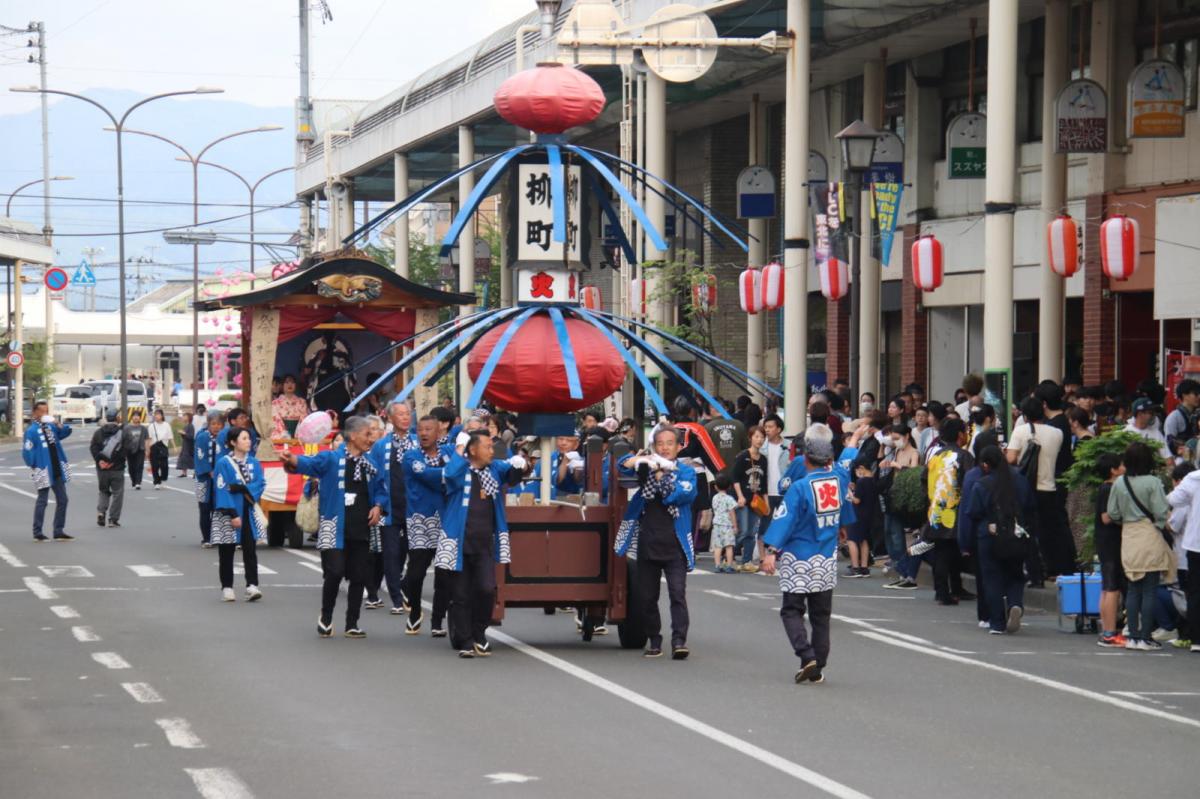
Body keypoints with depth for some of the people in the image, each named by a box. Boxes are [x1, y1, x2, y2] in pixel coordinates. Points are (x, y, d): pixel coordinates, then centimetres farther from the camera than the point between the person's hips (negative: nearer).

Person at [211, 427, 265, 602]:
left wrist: (241, 488, -17)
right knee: (227, 551, 5)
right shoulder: (224, 463, -9)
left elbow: (260, 483, -1)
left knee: (250, 549, -4)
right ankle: (227, 587, 13)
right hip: (229, 513, -3)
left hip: (249, 512, 3)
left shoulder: (253, 462, 6)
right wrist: (232, 514, -18)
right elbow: (221, 490, -13)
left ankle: (252, 586, -8)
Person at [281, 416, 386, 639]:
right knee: (335, 572, -11)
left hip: (362, 529, 5)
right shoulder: (332, 459, -4)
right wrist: (292, 460, -43)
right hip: (335, 527, -5)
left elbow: (380, 490, 19)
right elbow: (311, 463, -21)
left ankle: (352, 624, 19)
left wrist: (378, 506, -3)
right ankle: (326, 617, 13)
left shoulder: (370, 464, 12)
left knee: (359, 576, 6)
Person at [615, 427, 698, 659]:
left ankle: (679, 640, -17)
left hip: (674, 545, -3)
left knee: (677, 594, -13)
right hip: (647, 542, 3)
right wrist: (641, 460, -22)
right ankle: (654, 641, 18)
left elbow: (686, 494, -11)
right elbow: (625, 463, -1)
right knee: (646, 596, 7)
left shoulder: (685, 471, 4)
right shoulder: (647, 467, 12)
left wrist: (662, 477, -17)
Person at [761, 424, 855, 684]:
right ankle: (817, 669, 12)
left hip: (798, 559, -5)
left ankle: (807, 656, -16)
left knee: (792, 611, 4)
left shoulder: (800, 487, -17)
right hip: (827, 560, 5)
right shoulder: (840, 478, 0)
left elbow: (784, 519, -22)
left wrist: (772, 551, -23)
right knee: (821, 614, 11)